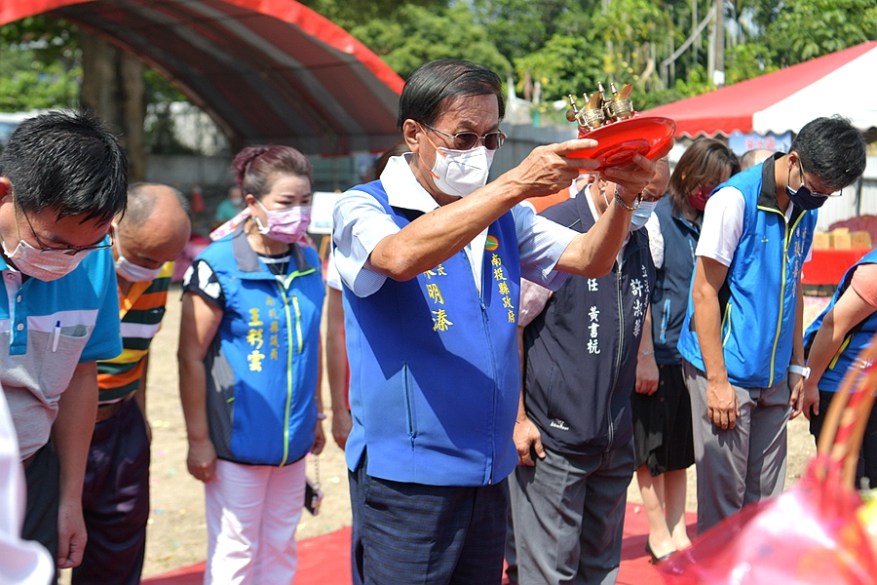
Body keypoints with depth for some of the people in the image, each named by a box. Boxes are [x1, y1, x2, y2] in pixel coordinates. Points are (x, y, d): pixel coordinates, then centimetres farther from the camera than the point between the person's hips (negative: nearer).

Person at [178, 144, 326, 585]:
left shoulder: (308, 261, 5)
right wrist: (198, 439, -11)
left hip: (292, 440, 6)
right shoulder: (217, 266, -14)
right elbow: (191, 357, -12)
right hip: (237, 441, -5)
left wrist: (316, 414, 16)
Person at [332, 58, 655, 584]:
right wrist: (515, 184, -33)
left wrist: (624, 199, -17)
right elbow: (402, 256, -30)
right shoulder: (363, 209, -8)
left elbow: (589, 259, 4)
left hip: (489, 473, 6)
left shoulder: (504, 219, 11)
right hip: (405, 476, -6)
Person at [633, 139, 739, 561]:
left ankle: (677, 532, 24)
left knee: (681, 448, 14)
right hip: (659, 356, -6)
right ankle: (658, 536, 17)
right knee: (652, 447, 5)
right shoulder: (657, 220, -10)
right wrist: (645, 356, -14)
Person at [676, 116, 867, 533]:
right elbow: (704, 292, -13)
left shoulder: (805, 210, 9)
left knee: (765, 497, 12)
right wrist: (717, 381, -15)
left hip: (773, 379, 7)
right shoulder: (735, 199, -13)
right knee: (723, 495, 0)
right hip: (726, 374, -7)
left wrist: (796, 367, 14)